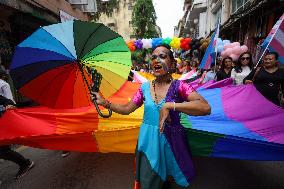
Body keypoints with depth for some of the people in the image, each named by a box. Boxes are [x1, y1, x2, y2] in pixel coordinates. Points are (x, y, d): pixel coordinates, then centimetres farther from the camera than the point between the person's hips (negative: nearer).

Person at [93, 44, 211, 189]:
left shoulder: (179, 86, -11)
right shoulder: (145, 88, -1)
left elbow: (205, 108, -26)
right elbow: (126, 109, 6)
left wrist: (169, 105, -32)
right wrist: (105, 103, -3)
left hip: (171, 140, -2)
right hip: (148, 141, 3)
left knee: (168, 177, 20)